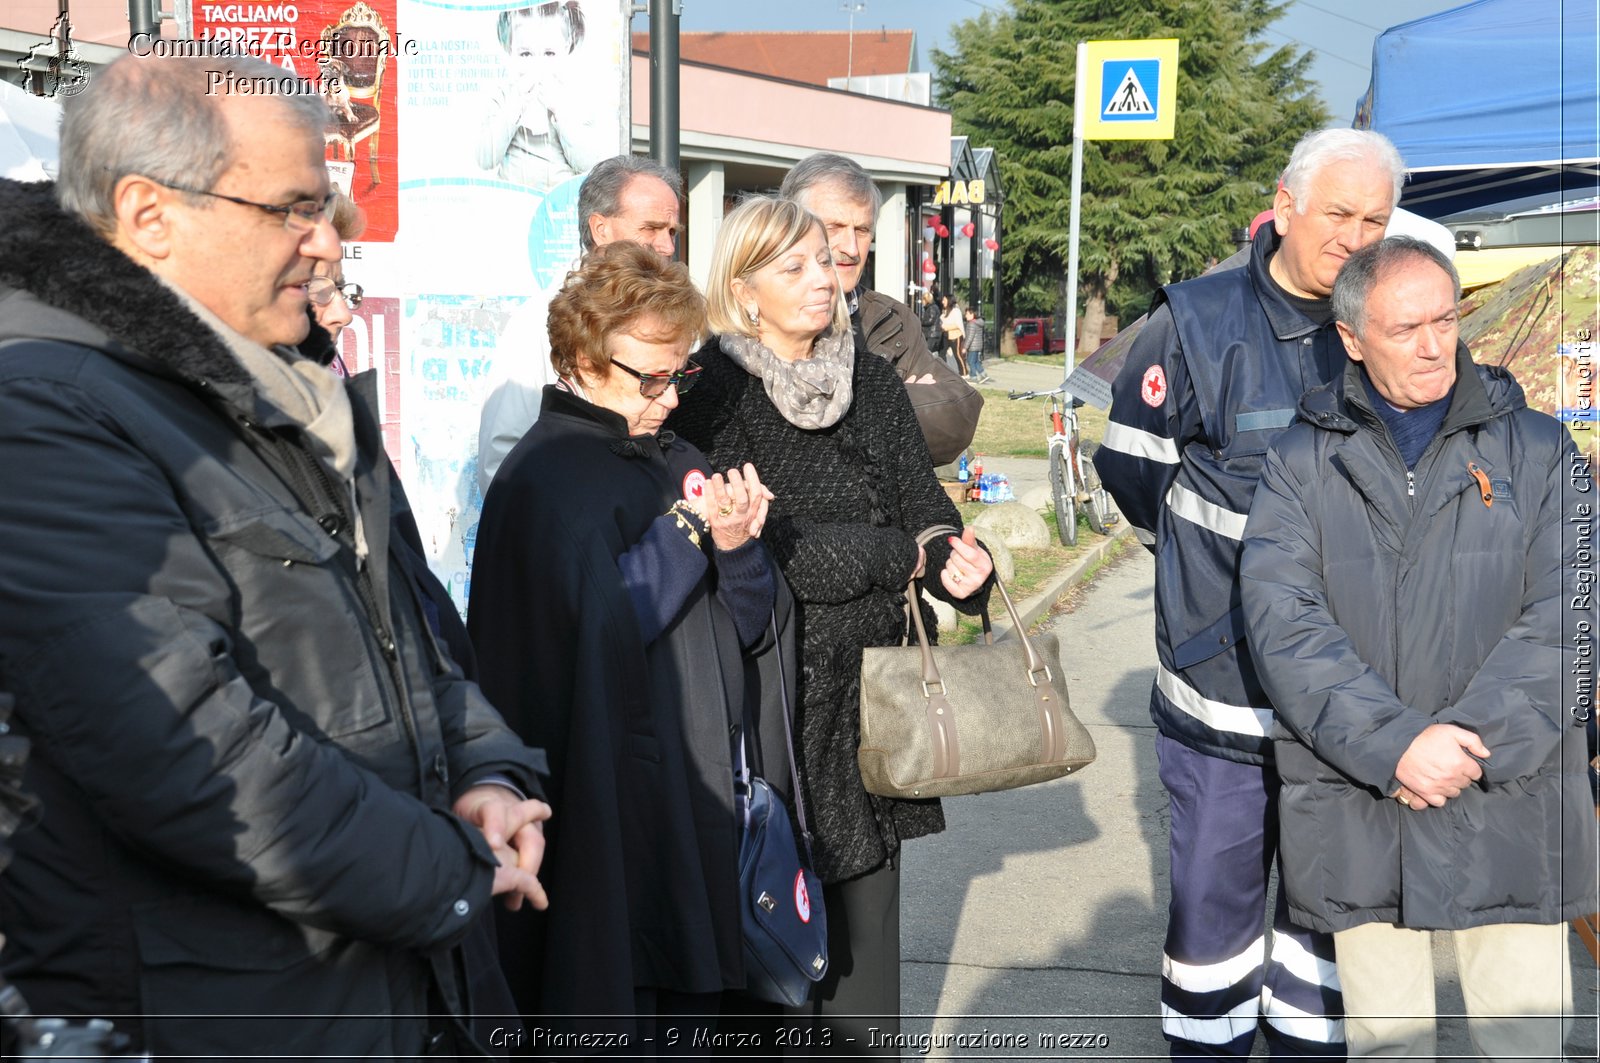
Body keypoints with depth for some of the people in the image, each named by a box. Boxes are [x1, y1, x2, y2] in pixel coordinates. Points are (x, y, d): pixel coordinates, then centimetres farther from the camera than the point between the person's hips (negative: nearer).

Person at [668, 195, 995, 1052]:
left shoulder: (870, 382, 13)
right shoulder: (713, 392, -7)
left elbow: (923, 499, 9)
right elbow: (756, 543, -15)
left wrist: (953, 555, -15)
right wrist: (909, 558, -13)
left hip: (871, 682, 5)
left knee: (868, 887, 10)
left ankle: (862, 1038, 22)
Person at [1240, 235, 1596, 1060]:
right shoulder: (1301, 461, 4)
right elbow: (1281, 617, -9)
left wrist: (1476, 741, -16)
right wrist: (1393, 743, -19)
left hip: (1511, 806, 0)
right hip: (1354, 806, 0)